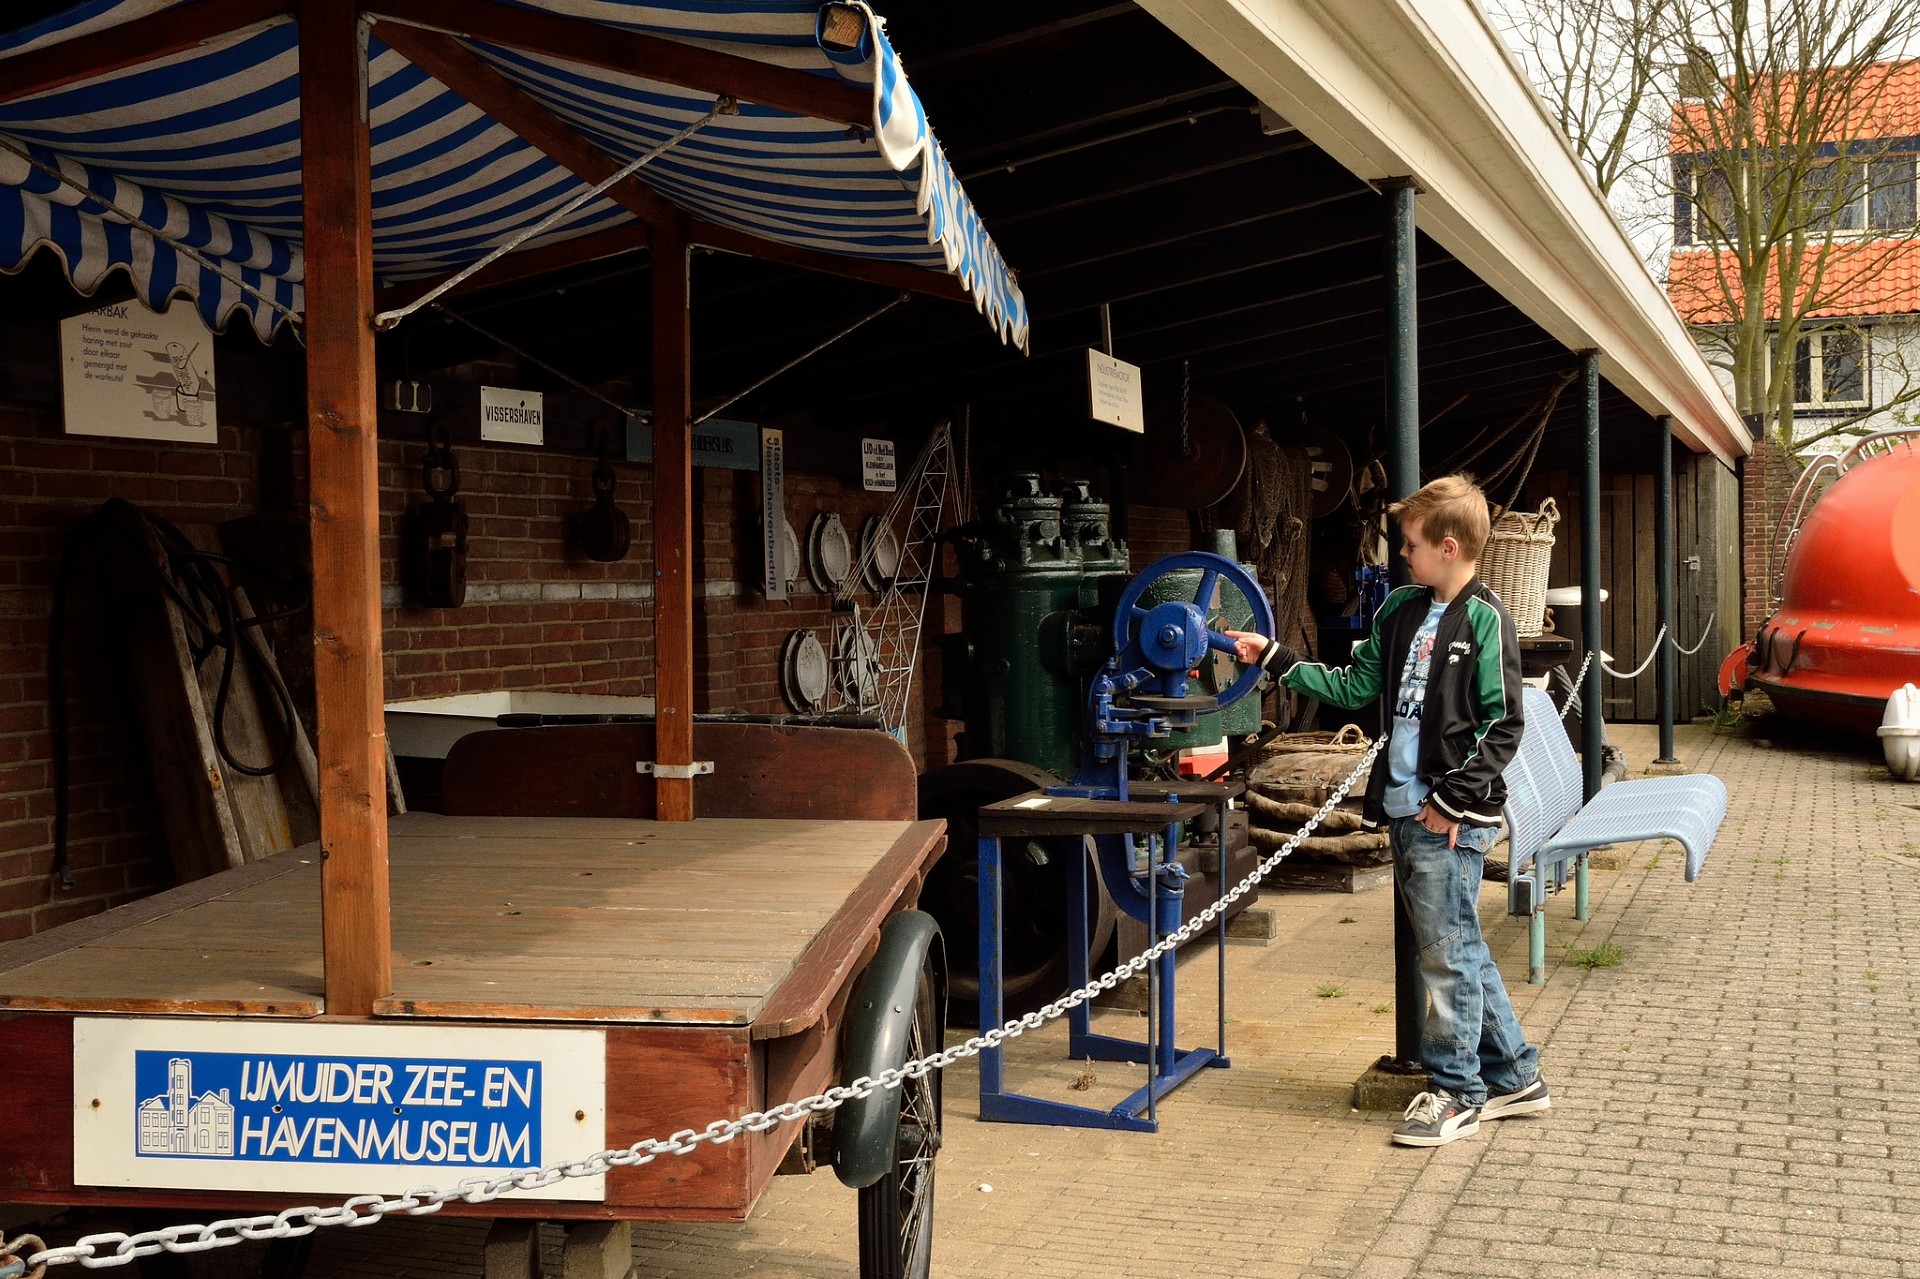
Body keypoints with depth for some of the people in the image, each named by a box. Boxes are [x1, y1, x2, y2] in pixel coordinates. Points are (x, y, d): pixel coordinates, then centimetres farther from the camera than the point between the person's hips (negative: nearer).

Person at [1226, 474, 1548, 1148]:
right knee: (1459, 949, 14)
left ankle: (1456, 1091, 11)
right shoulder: (1402, 610, 12)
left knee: (1449, 952, 0)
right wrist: (1275, 658, 12)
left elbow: (1503, 725, -13)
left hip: (1449, 818, -8)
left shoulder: (1484, 618, -10)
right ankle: (1513, 1075, 25)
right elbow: (1354, 687, 17)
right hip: (1405, 810, 8)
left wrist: (1455, 800, -14)